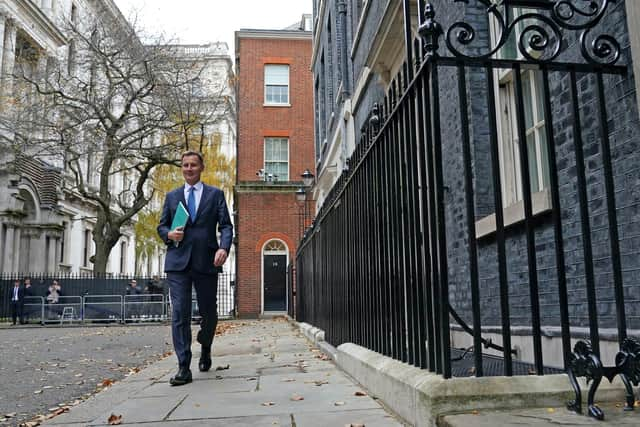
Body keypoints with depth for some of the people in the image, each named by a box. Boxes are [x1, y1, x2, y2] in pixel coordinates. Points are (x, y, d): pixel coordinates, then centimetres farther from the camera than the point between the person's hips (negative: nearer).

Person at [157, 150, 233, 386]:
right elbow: (161, 226, 18)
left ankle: (205, 349, 37)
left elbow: (226, 225, 3)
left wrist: (224, 247, -15)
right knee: (180, 314, -7)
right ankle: (183, 368, -3)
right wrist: (169, 234, -5)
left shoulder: (215, 194, 10)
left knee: (209, 312, 8)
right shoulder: (172, 196, 16)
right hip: (178, 261, 1)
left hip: (206, 261, -1)